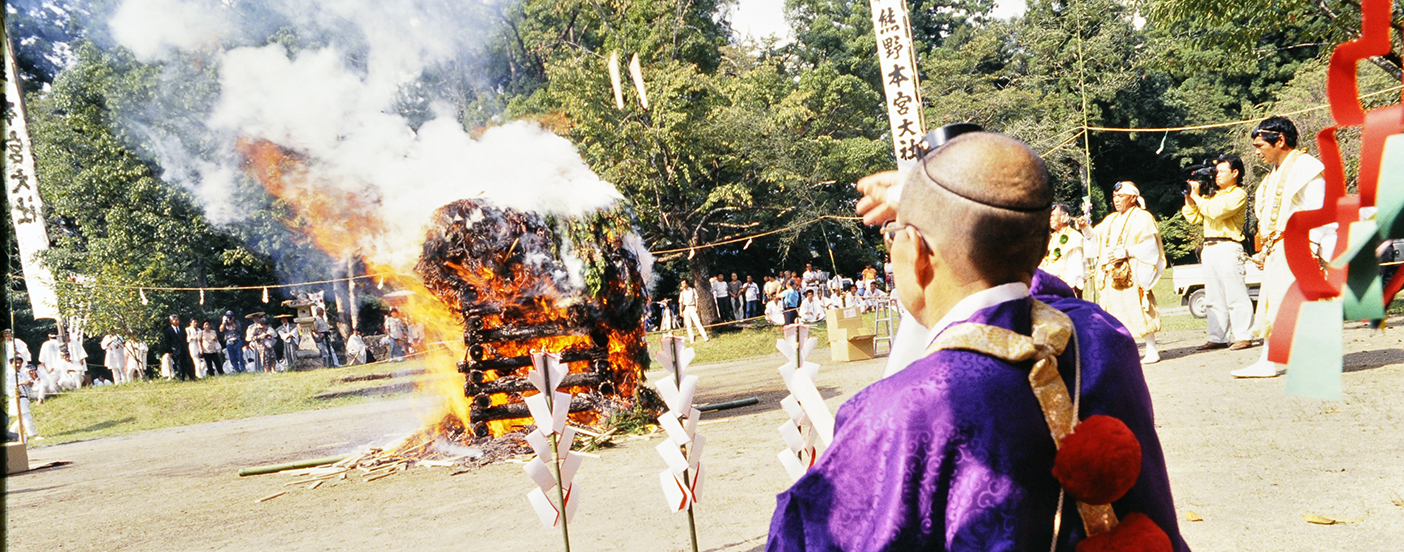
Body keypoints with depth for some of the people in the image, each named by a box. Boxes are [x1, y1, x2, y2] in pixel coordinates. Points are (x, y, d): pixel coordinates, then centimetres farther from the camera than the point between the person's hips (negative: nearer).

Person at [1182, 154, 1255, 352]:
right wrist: (1188, 196, 9)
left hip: (1227, 248, -8)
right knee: (1214, 297, 7)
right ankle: (1218, 338, 10)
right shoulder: (1213, 196, 23)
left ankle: (1244, 337, -7)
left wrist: (1196, 196, -6)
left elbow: (1216, 211, -16)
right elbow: (1193, 217, 21)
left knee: (1235, 295, -9)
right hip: (1209, 249, 8)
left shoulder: (1238, 194, -2)